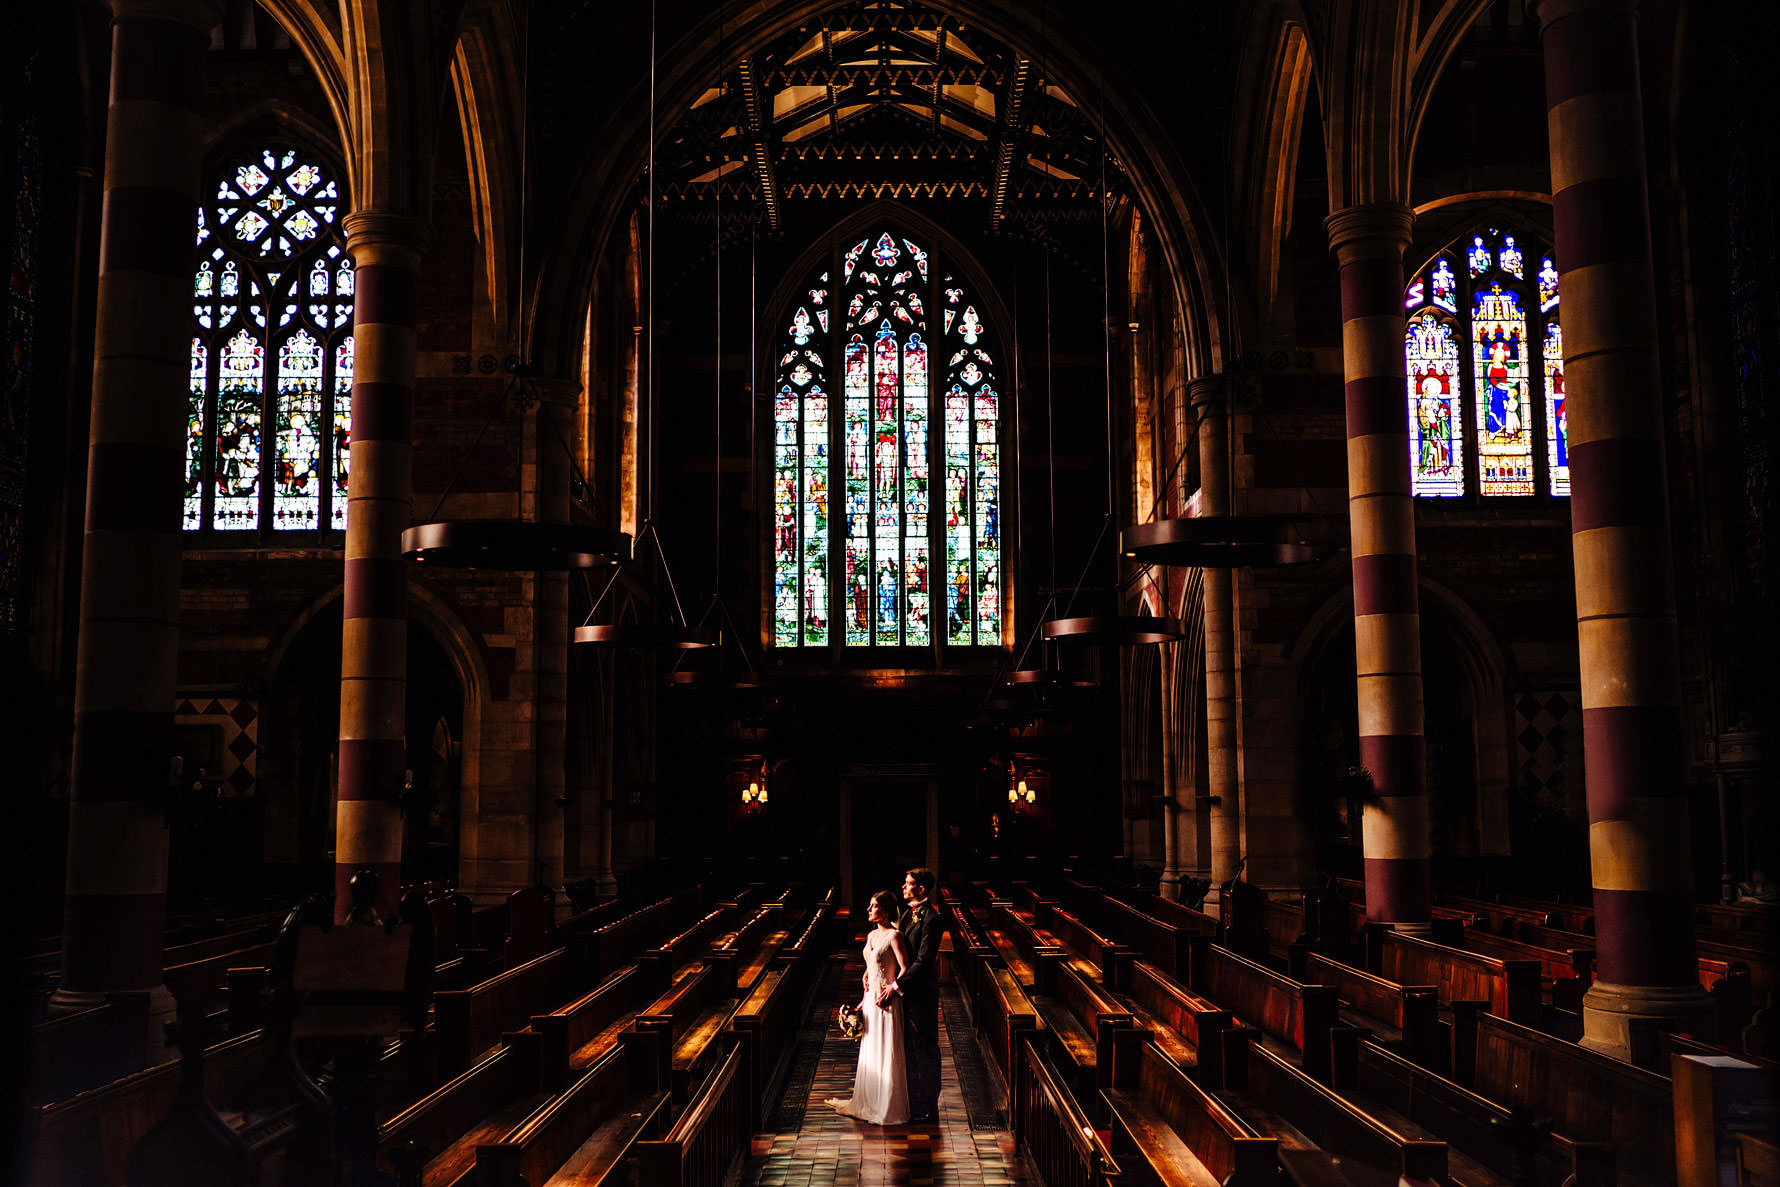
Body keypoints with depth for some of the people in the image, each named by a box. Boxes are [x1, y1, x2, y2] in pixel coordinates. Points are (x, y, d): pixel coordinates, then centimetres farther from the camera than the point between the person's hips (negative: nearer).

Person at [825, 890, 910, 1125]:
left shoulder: (893, 936, -14)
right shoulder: (872, 935, 11)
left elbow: (905, 969, -17)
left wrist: (891, 991, -23)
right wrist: (864, 1000, 17)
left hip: (886, 1001, -8)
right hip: (871, 999, 8)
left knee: (886, 1053, -1)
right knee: (869, 1052, 15)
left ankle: (889, 1108, 9)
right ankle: (867, 1103, 26)